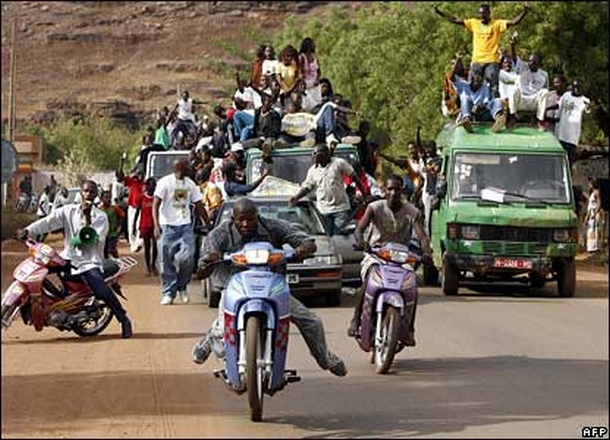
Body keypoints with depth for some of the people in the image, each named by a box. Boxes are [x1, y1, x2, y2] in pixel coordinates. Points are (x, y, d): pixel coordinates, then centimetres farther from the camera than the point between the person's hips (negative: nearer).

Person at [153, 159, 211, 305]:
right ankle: (168, 293, 8)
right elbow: (156, 204, -10)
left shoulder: (190, 184, 10)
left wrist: (208, 224, 15)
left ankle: (182, 286, 11)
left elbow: (199, 206, 17)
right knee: (166, 262, -1)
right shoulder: (165, 182, -6)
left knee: (187, 257, -11)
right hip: (168, 226, -3)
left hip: (185, 226, 3)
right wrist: (156, 225, -21)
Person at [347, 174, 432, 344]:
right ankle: (355, 320, -15)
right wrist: (360, 241, -42)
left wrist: (427, 252, -36)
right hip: (375, 254, -1)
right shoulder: (375, 208, -5)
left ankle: (409, 329, -6)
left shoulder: (412, 212, -2)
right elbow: (360, 228, -17)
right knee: (368, 282, -31)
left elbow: (422, 236, -14)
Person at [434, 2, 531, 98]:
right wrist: (439, 12, 7)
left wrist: (524, 12, -29)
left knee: (494, 87, -6)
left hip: (492, 62, -4)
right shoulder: (474, 23, 10)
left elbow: (514, 22, -11)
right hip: (476, 61, 4)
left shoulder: (497, 24, -1)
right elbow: (455, 20, 11)